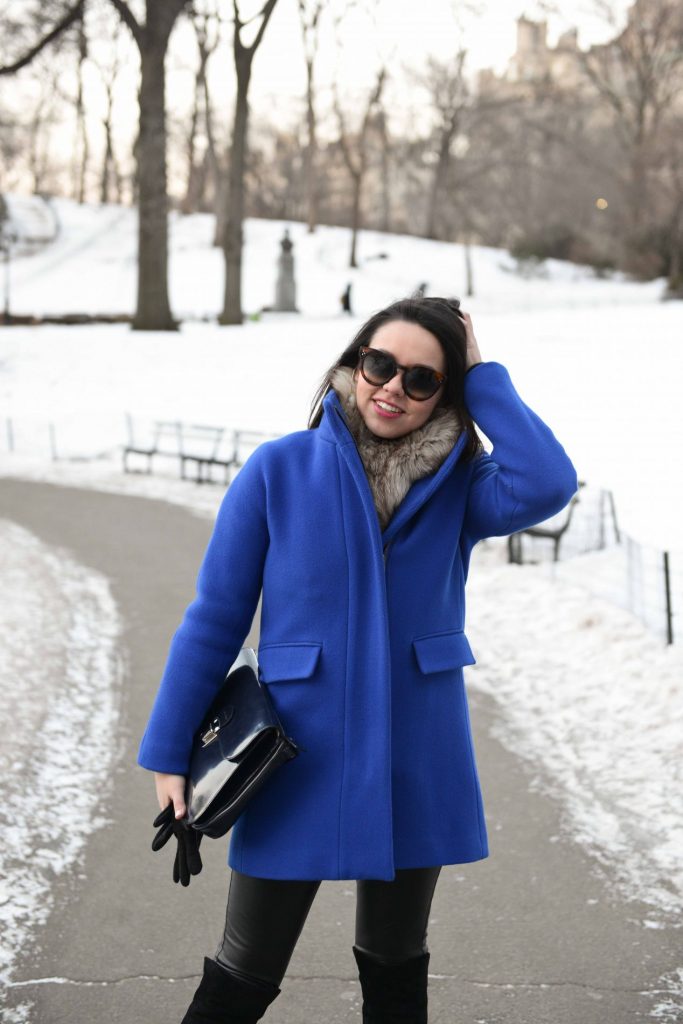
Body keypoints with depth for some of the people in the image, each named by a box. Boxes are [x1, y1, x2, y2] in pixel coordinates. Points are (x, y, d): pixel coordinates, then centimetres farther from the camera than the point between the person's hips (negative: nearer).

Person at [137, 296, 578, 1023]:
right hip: (300, 761, -2)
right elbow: (216, 617, -4)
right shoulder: (279, 469, -7)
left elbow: (547, 484, -23)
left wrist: (480, 376, -14)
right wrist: (169, 752, -4)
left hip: (416, 765, 2)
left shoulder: (457, 484, -1)